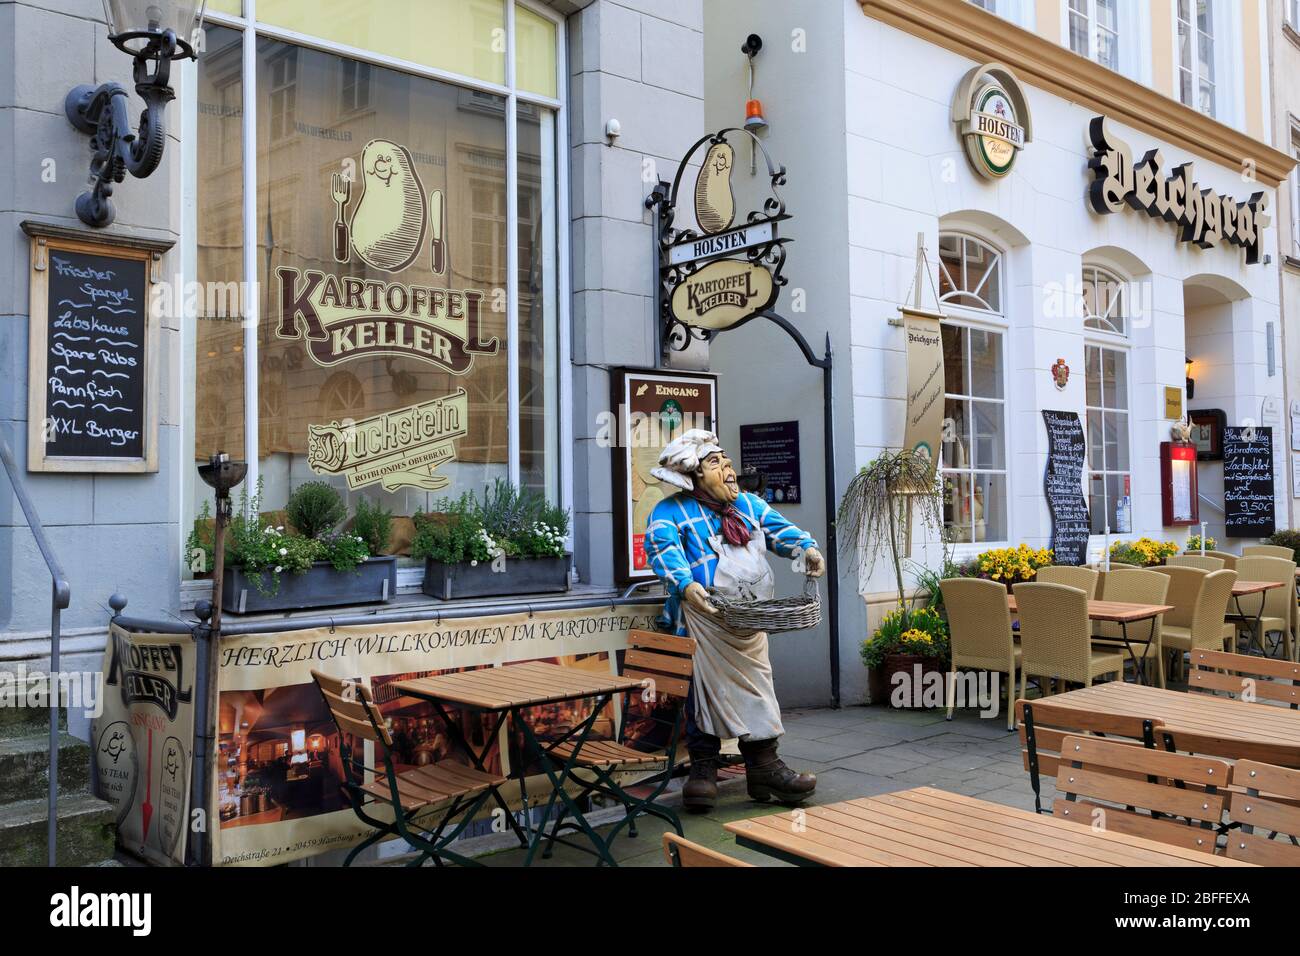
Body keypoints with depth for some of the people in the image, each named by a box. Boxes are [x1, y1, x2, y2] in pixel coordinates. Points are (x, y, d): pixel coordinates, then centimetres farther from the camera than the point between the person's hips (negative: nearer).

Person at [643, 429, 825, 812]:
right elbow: (664, 552, -20)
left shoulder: (750, 504, 17)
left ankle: (764, 768, 19)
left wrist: (807, 548, -13)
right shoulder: (671, 512, -4)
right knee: (705, 693, -3)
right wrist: (686, 585, -37)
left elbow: (780, 530, 9)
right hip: (705, 619, -6)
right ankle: (703, 770, 9)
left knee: (755, 691, 11)